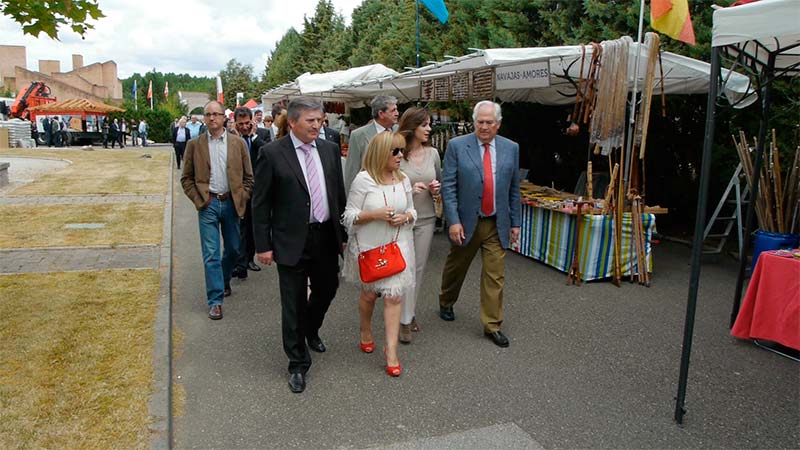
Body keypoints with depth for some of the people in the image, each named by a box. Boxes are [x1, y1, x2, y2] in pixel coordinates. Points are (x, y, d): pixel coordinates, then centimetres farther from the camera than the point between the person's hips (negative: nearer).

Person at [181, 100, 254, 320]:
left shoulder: (238, 143, 3)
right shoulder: (194, 144, 2)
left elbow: (248, 176, 7)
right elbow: (186, 178, 6)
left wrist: (242, 199, -2)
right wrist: (198, 200, -4)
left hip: (231, 203, 2)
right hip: (208, 204, -1)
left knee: (233, 249, 13)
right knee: (211, 254, -3)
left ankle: (224, 280, 41)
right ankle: (215, 300, 3)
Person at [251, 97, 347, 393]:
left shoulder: (330, 149, 5)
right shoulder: (272, 153, -9)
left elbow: (339, 193, 11)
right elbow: (260, 203, -6)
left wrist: (343, 234, 11)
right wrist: (263, 245, -8)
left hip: (326, 237, 5)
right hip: (292, 241, -5)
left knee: (326, 290, 19)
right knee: (294, 302, 4)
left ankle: (310, 330, 50)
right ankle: (298, 363, 21)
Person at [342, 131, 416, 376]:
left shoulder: (403, 180, 3)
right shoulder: (363, 179, -12)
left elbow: (412, 210, 14)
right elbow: (349, 216, -10)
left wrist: (406, 217, -8)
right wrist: (375, 214, -24)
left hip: (397, 246, 3)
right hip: (368, 247, -3)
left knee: (394, 295, -5)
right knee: (369, 293, 15)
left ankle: (391, 349, 3)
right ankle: (365, 331, 43)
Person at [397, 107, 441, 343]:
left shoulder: (433, 153, 3)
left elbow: (440, 181, 16)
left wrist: (436, 188, -6)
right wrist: (409, 189, -21)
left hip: (426, 219, 5)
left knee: (418, 269, 13)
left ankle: (410, 312, 30)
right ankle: (405, 320, 11)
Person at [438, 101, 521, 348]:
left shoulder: (511, 148, 3)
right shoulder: (457, 146, -7)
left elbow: (514, 188, 8)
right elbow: (448, 186, -9)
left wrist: (515, 222, 8)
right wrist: (453, 221, -16)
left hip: (497, 225, 2)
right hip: (466, 223, -2)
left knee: (495, 276, 4)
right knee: (456, 268, 17)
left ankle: (492, 325, 16)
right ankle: (446, 303, 43)